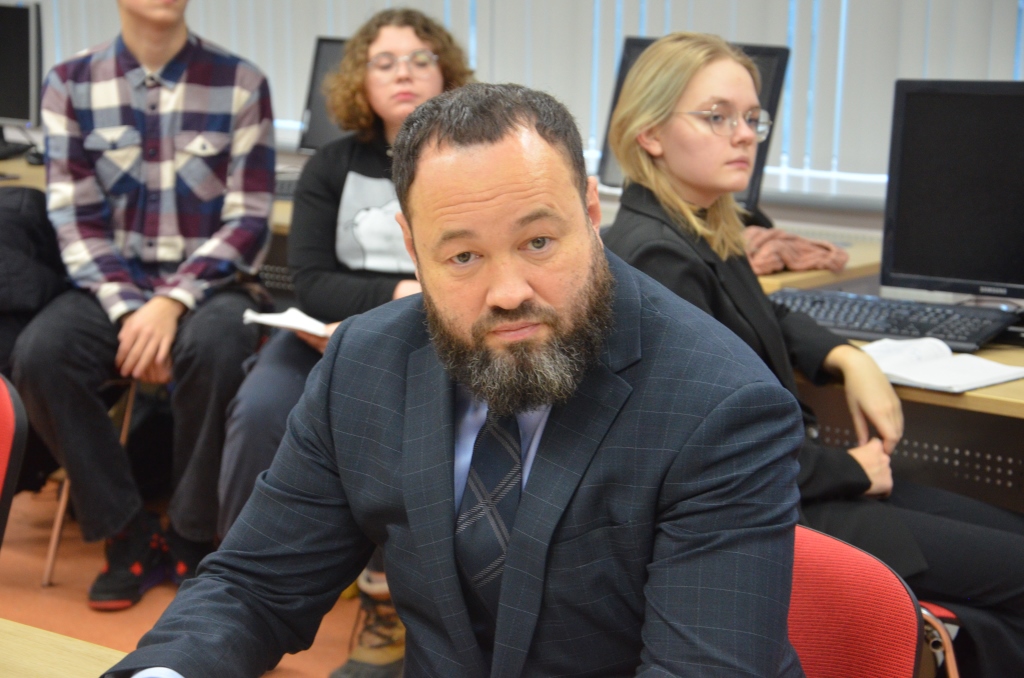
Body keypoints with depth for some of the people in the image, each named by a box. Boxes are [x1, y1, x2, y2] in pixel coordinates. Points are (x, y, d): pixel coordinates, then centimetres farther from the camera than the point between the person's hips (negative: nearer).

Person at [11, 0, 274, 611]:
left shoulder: (240, 83, -1)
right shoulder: (71, 84, 4)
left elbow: (248, 221, -5)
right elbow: (75, 217, -1)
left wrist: (173, 304, -18)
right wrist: (127, 310, -16)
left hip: (210, 282, -2)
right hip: (115, 284, 2)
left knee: (212, 350, -35)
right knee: (40, 354, -26)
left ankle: (192, 539, -13)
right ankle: (131, 535, -8)